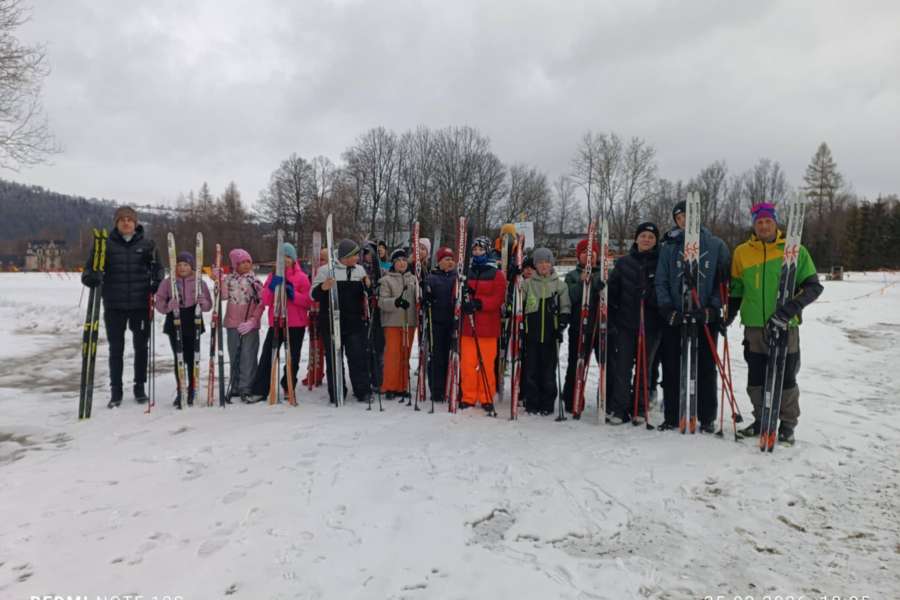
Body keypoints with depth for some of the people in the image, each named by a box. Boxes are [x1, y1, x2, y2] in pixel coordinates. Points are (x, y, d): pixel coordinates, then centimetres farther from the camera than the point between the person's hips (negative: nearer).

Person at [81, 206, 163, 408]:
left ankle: (140, 387, 23)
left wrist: (156, 283, -6)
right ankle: (116, 391, 17)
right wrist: (91, 277, -18)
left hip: (141, 304, 1)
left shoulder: (146, 244, 4)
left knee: (141, 347, 9)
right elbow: (90, 268, 4)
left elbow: (158, 269, 12)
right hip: (114, 305, 0)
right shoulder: (106, 244, 2)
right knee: (116, 348, 6)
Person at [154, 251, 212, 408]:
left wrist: (202, 302, -17)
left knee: (191, 358, 4)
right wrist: (168, 306, -18)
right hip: (174, 326, 0)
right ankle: (180, 390, 14)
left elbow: (208, 306, 5)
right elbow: (159, 302, 2)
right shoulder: (168, 282, 3)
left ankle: (191, 390, 18)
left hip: (193, 325, 0)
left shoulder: (200, 282, 3)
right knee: (178, 358, 4)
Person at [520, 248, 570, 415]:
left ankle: (547, 404, 13)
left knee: (549, 370, 3)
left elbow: (565, 307, 9)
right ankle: (531, 403, 12)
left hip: (551, 335, 0)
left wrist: (561, 324, -4)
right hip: (531, 333, 0)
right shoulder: (527, 283, 7)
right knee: (531, 370, 2)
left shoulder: (560, 284, 7)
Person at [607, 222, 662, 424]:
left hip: (651, 324, -1)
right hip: (626, 323, 1)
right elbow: (612, 288, 8)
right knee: (622, 365, 0)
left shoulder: (661, 262, 1)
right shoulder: (624, 262, 7)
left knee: (645, 366, 9)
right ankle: (618, 408, 5)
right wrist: (612, 312, 1)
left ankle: (639, 409, 19)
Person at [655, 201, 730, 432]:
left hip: (706, 317, -1)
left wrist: (713, 308, -11)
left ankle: (707, 418, 17)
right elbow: (661, 282, 3)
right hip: (674, 317, 1)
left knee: (706, 369, 6)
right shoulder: (668, 248, 6)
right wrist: (667, 308, -10)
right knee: (671, 369, 4)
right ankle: (672, 416, 15)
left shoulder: (716, 245, 4)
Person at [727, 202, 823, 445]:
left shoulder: (795, 251, -2)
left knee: (786, 380, 6)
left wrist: (788, 310, -18)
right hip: (754, 327, 2)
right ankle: (761, 419, 27)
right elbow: (735, 289, 15)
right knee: (756, 380, 10)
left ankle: (787, 425, 22)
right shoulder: (742, 252, 6)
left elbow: (813, 286, -4)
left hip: (785, 327, -2)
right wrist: (729, 315, 8)